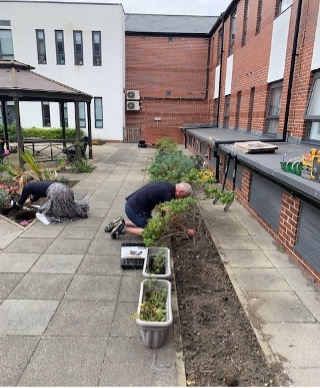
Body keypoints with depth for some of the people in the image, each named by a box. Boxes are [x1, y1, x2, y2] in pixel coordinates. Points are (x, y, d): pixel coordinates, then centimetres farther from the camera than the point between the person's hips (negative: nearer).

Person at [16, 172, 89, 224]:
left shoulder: (27, 187, 10)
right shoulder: (36, 184, 31)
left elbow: (21, 201, 26)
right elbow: (36, 197, 52)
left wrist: (17, 203, 49)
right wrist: (28, 201, 68)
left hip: (56, 192, -8)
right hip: (63, 188, 8)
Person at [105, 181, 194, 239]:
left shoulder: (168, 186, 7)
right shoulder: (168, 194, -21)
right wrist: (187, 230, -4)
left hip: (131, 204, 9)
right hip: (134, 209, -9)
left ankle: (121, 223, 16)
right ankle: (123, 229, -4)